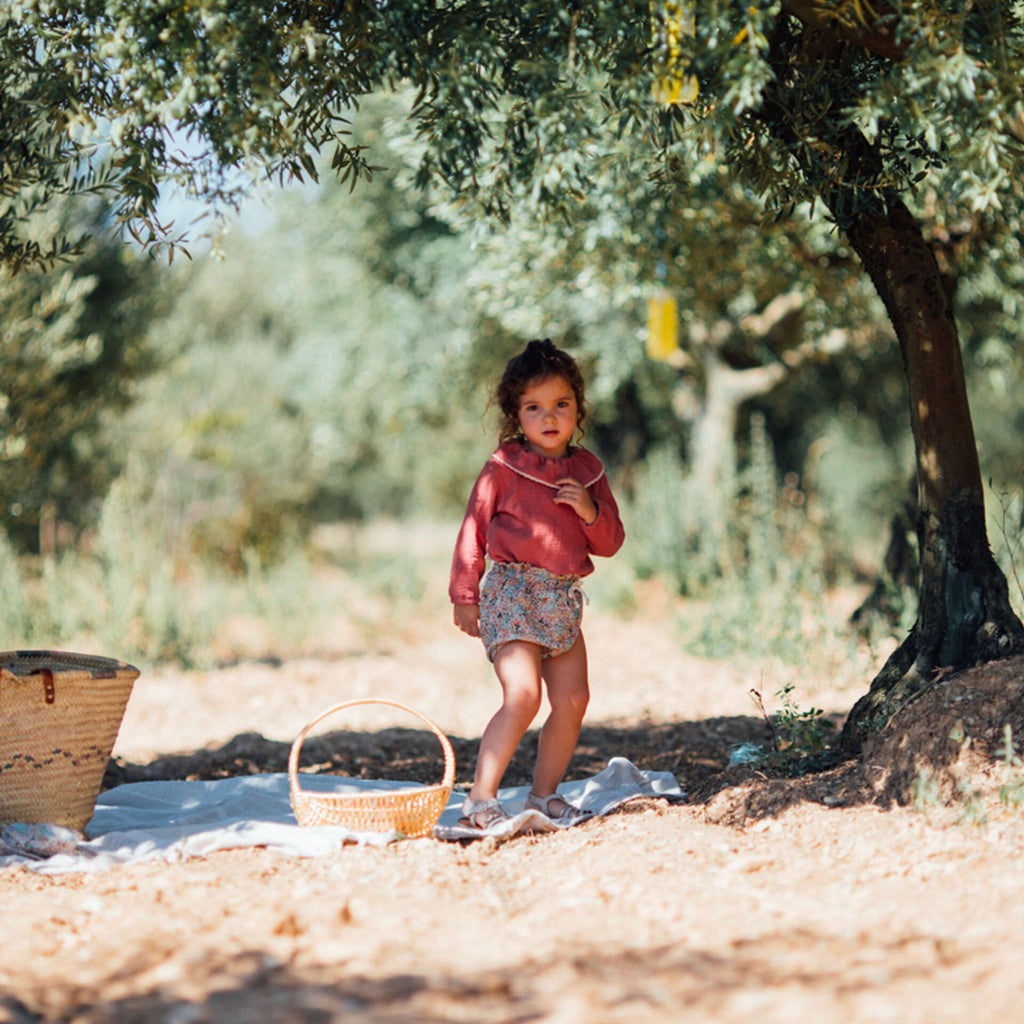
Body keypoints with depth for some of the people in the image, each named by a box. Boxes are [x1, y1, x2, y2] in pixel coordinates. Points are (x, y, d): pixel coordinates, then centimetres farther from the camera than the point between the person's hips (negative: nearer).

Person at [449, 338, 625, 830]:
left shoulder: (587, 471, 10)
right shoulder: (503, 468, -5)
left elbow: (610, 543, 12)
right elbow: (473, 531, -2)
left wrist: (591, 512, -9)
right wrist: (464, 596, -3)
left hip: (564, 597, 6)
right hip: (513, 591, -6)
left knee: (573, 700, 3)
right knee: (522, 696, -19)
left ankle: (544, 793, 18)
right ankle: (480, 799, -15)